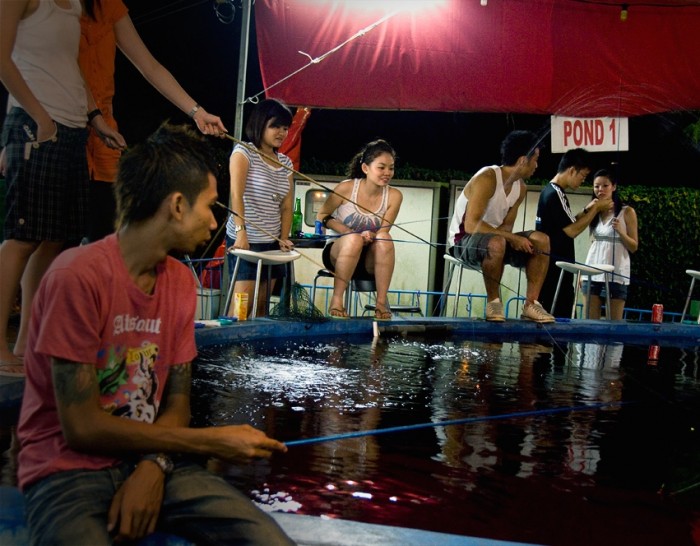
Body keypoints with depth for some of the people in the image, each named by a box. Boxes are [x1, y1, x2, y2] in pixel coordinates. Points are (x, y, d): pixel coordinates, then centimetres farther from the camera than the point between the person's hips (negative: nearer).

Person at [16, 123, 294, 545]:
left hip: (147, 464, 5)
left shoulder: (181, 281, 4)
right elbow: (82, 427, -16)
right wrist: (213, 442, -12)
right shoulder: (78, 276, -17)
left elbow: (176, 402, 7)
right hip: (69, 472, -5)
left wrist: (153, 467, -14)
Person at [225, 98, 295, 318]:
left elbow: (287, 205, 12)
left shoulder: (286, 162, 13)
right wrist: (241, 231, -27)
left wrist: (284, 238, -1)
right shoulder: (243, 152, -5)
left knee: (261, 306, 6)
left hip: (272, 242, 6)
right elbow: (236, 195, -16)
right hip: (246, 240, -6)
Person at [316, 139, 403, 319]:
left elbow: (383, 231, -9)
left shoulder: (394, 196, -9)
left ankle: (382, 302, -27)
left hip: (370, 260, 2)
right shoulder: (347, 187, -14)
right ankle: (336, 299, -31)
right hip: (338, 252, -2)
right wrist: (350, 233, -20)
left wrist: (372, 236, -32)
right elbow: (321, 216, -7)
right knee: (354, 239, -35)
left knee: (385, 240, -31)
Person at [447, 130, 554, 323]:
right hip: (463, 242, -8)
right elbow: (471, 225, -29)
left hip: (494, 240, 8)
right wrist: (512, 238, -28)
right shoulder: (487, 179, -21)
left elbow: (506, 226, 5)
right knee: (497, 242, -40)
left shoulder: (521, 188, 5)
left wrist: (511, 239, -20)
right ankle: (493, 302, -21)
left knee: (541, 240, -10)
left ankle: (531, 304, -11)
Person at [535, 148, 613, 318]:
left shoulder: (551, 191, 15)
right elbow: (572, 231, -16)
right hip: (556, 267, -10)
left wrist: (587, 210, 13)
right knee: (558, 317, -9)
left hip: (554, 266, 10)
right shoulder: (555, 194, -16)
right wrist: (596, 209, -8)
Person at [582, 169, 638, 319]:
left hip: (616, 273, -4)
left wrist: (620, 231, -16)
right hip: (593, 272, 4)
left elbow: (634, 247, -1)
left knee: (614, 323, -4)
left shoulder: (627, 212, 0)